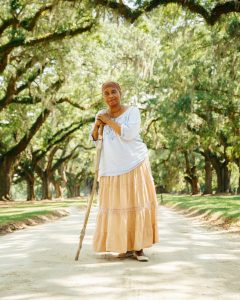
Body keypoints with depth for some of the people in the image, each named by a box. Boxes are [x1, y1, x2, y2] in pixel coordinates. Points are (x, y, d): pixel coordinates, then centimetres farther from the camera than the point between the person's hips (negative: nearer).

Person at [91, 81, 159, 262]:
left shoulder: (132, 111, -3)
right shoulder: (102, 115, 10)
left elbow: (128, 133, -19)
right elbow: (94, 139, 18)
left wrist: (109, 121, -11)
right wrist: (97, 125, -1)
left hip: (134, 165, -3)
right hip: (112, 168, 4)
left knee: (136, 204, -4)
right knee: (116, 206, 0)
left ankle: (138, 248, 0)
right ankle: (125, 246, 9)